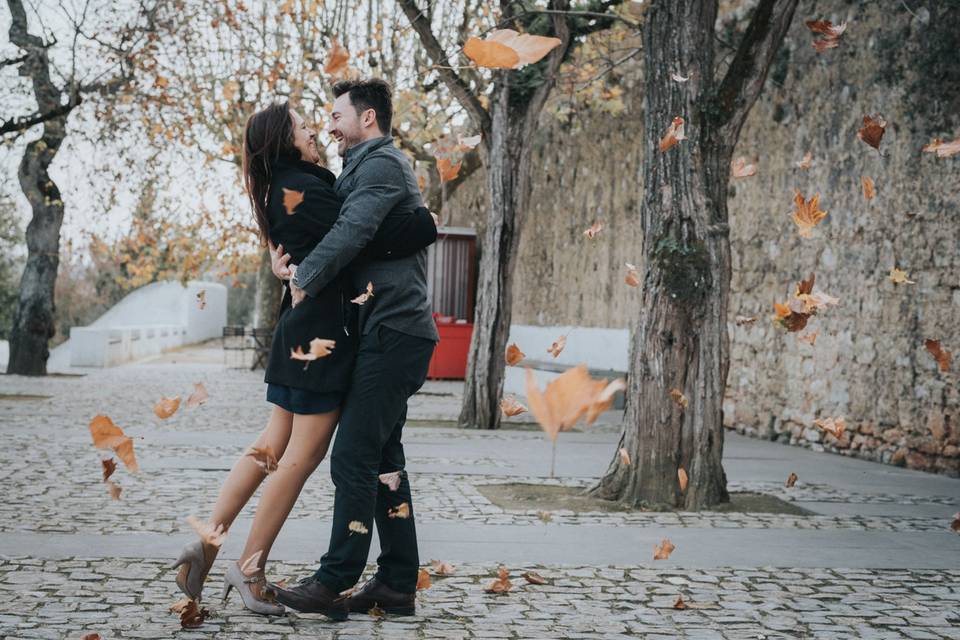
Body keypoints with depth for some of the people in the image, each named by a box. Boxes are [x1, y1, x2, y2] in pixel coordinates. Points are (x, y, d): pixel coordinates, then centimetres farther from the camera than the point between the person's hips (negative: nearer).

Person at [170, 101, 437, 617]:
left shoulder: (287, 188, 17)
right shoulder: (302, 188, -14)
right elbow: (365, 240, -21)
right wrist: (426, 224, -7)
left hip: (299, 334, 10)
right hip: (323, 333, -10)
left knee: (272, 448, 11)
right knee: (303, 455, -3)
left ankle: (207, 543, 8)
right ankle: (251, 570, 3)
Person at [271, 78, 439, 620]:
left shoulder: (382, 163, -9)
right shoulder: (369, 167, 25)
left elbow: (353, 232, -22)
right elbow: (352, 236, 24)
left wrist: (305, 281, -11)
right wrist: (299, 264, 6)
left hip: (393, 334, -11)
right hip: (393, 333, 11)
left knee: (354, 457, -10)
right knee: (383, 459, 10)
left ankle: (335, 583, -7)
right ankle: (398, 585, 13)